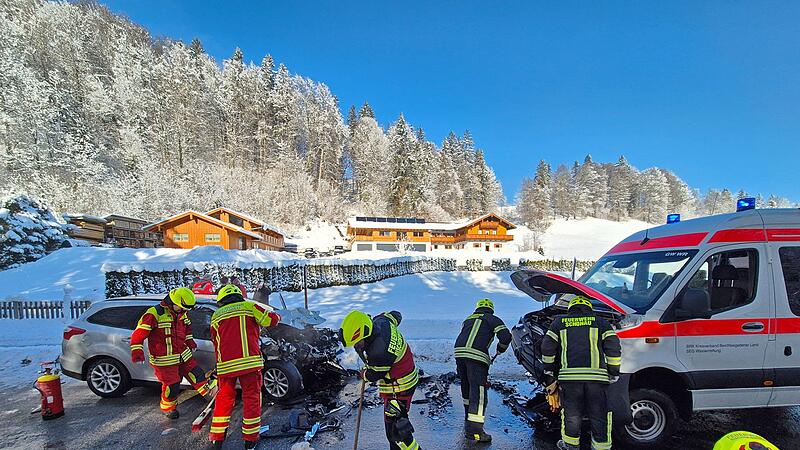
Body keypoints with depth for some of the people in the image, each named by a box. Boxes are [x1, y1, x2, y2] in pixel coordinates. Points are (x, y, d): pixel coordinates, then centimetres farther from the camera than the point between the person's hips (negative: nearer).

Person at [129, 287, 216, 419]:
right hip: (164, 360, -6)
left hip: (183, 355, 6)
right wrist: (137, 351, -26)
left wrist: (189, 341, 22)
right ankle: (168, 408, 28)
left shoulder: (182, 313, 5)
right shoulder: (154, 314, -20)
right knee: (172, 386, 3)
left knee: (196, 373, 8)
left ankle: (212, 392, 20)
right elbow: (139, 333, -19)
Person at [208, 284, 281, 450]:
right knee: (252, 398, 8)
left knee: (224, 398, 18)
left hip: (225, 364, 4)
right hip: (249, 361, -3)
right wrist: (275, 316, 21)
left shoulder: (216, 316, 16)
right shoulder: (249, 306, 4)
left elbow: (216, 343, 21)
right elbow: (271, 319, -2)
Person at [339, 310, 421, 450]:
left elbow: (375, 375, -17)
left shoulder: (379, 353, -37)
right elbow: (396, 315, 9)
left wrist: (364, 375, 6)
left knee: (394, 429, -3)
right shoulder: (380, 321, -14)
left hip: (399, 390, -10)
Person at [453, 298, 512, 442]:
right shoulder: (492, 319, 13)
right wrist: (500, 349, 19)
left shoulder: (468, 320, 29)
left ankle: (469, 417, 37)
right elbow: (506, 336, -1)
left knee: (467, 387, 22)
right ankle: (474, 429, -10)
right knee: (478, 391, -5)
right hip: (477, 356, -6)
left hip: (459, 353, 6)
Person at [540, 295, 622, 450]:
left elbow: (547, 348, 12)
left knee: (571, 413, 14)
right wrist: (614, 373, 12)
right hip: (597, 375, 0)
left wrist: (549, 371, 22)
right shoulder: (600, 322, 14)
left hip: (569, 375, 1)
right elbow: (614, 348, 5)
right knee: (599, 415, 11)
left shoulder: (559, 323, 16)